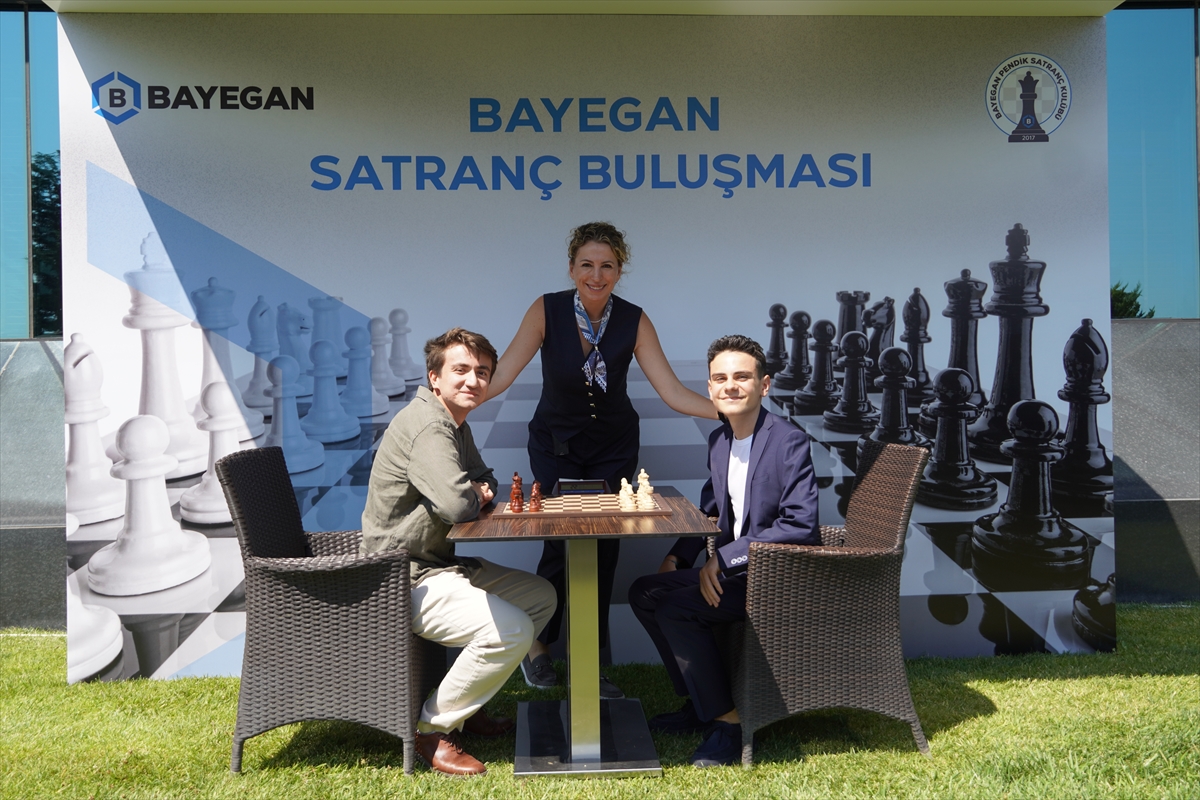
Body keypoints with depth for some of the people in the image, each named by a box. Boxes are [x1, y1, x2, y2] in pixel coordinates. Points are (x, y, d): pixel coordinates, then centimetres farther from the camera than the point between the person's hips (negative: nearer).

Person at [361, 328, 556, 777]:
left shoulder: (455, 424, 13)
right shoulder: (425, 427, -21)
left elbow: (483, 480, 24)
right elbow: (456, 506, -33)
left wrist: (481, 490, -1)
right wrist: (475, 497, -9)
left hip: (440, 563, 11)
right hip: (406, 580, -11)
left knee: (541, 596, 15)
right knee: (512, 629, -26)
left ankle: (466, 703, 19)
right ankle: (431, 730, -7)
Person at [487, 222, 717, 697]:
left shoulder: (634, 322, -13)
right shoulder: (547, 311, -16)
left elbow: (674, 394, -15)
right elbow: (500, 377, -21)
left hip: (613, 447, 1)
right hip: (555, 443, -1)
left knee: (602, 550, -2)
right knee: (562, 546, -9)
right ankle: (537, 645, 19)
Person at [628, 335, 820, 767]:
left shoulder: (789, 442, -18)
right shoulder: (719, 441, 7)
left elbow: (801, 525, -25)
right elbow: (710, 510, 19)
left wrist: (725, 558, -24)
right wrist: (677, 558, 4)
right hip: (734, 569, 9)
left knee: (676, 608, -22)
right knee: (645, 592, 5)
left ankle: (728, 722, -7)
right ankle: (699, 702, 15)